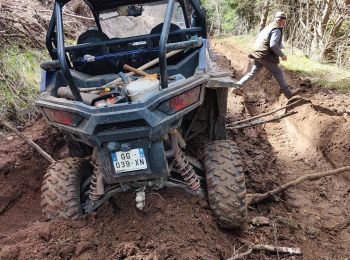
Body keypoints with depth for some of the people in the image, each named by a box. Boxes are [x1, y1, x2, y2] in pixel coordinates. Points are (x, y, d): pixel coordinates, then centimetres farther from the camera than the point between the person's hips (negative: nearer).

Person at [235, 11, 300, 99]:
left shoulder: (268, 27, 20)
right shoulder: (276, 30, -11)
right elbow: (273, 45, -21)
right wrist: (282, 55, -14)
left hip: (258, 55, 9)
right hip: (266, 56, -8)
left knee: (253, 72, 12)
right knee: (278, 73, 0)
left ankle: (238, 85, 7)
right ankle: (288, 93, 8)